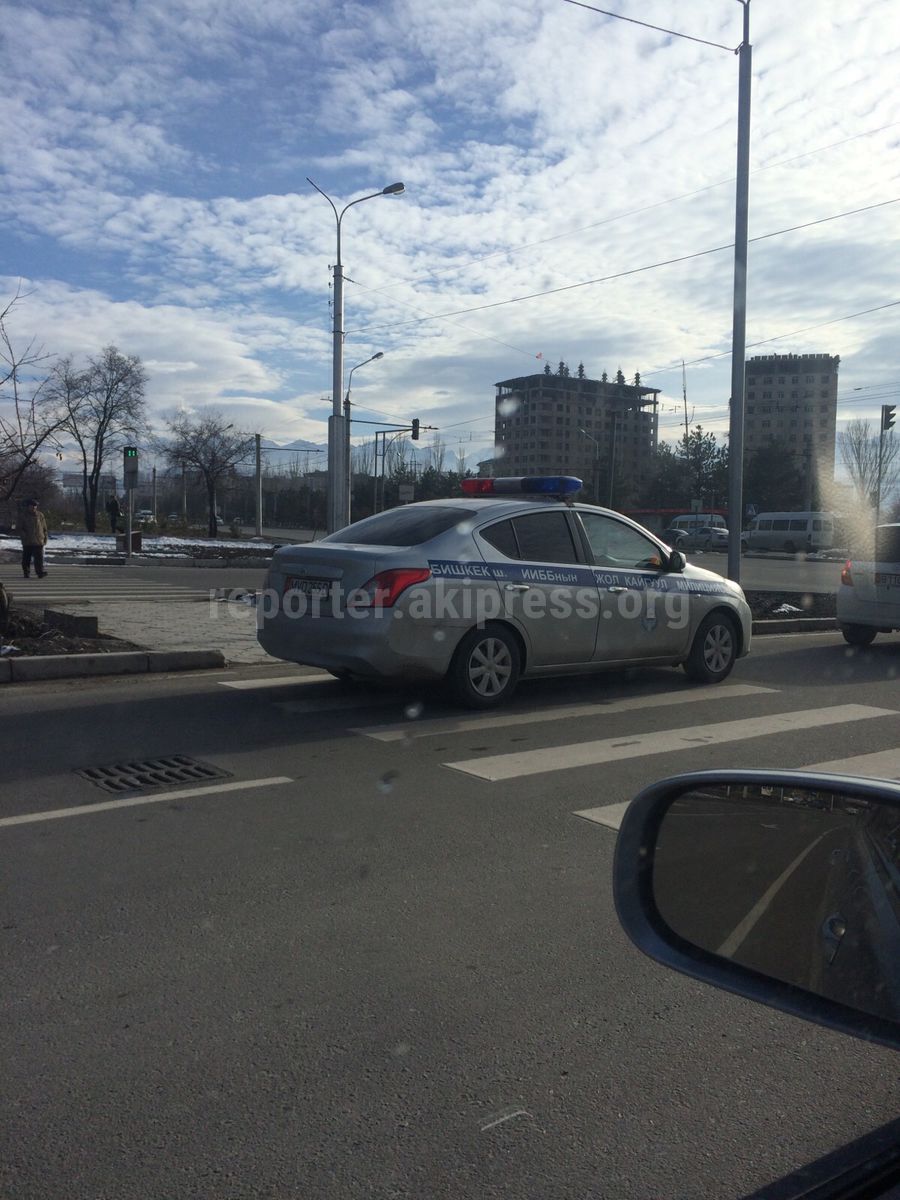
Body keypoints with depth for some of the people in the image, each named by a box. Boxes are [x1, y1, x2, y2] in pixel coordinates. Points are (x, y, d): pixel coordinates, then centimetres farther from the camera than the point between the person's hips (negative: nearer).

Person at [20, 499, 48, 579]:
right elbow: (20, 528, 6)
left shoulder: (40, 515, 8)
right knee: (26, 558, 5)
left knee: (39, 558, -8)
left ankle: (40, 572, -11)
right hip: (27, 542, 0)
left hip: (38, 542, 0)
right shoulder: (24, 516, 4)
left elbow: (44, 528, 12)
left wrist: (45, 538, 9)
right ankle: (26, 572, 14)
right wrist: (23, 536, -8)